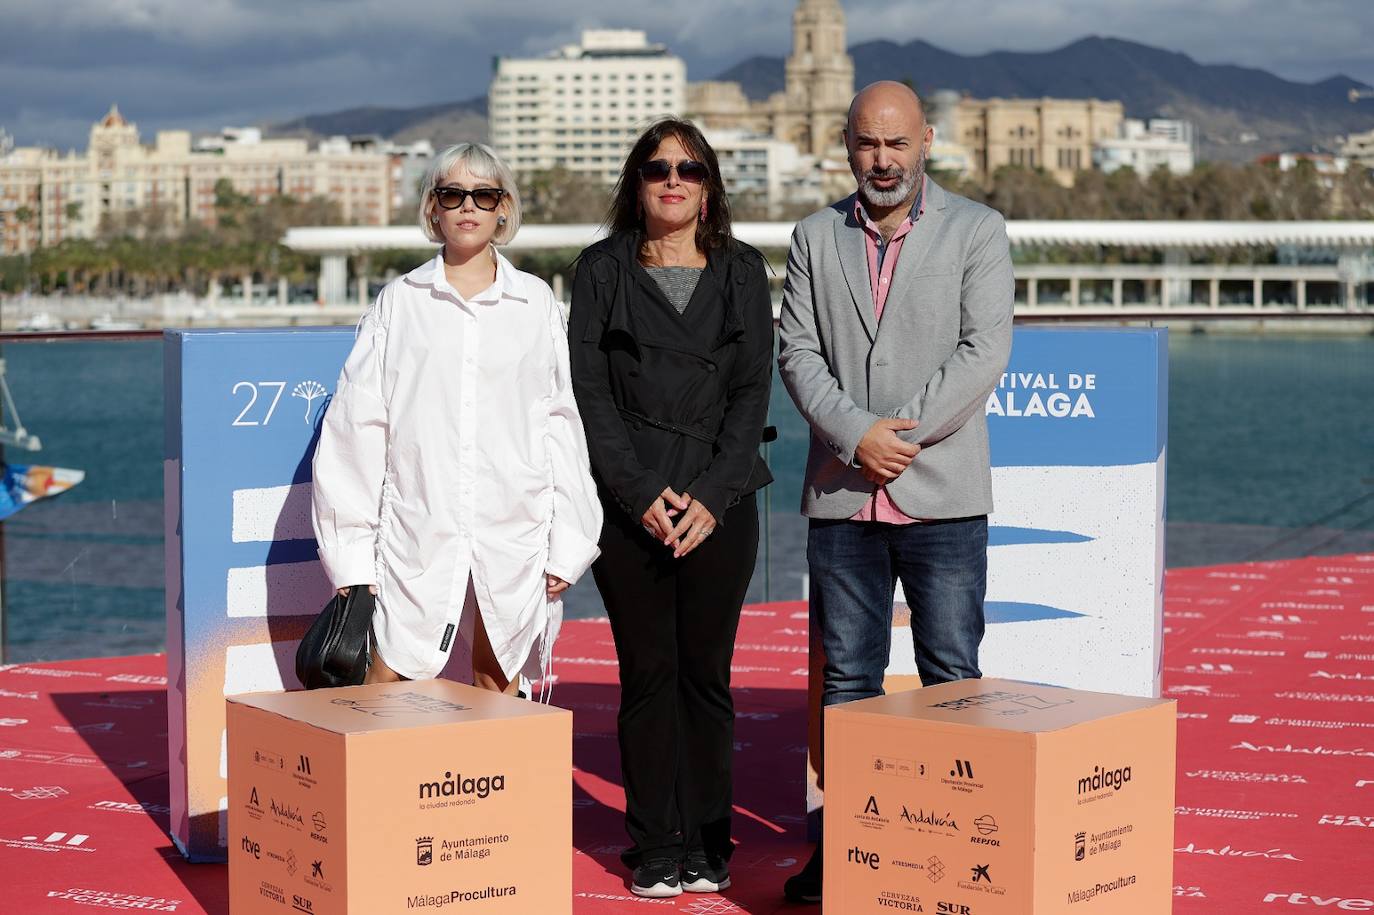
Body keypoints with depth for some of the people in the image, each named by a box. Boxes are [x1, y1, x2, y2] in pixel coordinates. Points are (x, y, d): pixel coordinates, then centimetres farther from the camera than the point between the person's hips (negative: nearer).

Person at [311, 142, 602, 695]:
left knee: (497, 688, 5)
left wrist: (568, 543, 3)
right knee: (384, 691, -5)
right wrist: (351, 555, -1)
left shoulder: (536, 303, 9)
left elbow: (561, 424, 9)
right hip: (417, 532, -1)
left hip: (514, 534, 1)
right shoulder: (399, 303, 7)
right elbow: (356, 427, 5)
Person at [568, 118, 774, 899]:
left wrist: (712, 496, -8)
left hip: (721, 505, 1)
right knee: (648, 674, 2)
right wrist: (640, 493, -10)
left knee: (707, 673, 4)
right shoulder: (603, 269, 6)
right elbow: (590, 390, 0)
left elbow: (753, 389, 4)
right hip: (629, 504, -1)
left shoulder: (741, 271, 9)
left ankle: (708, 844, 14)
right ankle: (657, 847, 10)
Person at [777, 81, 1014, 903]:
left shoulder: (977, 231, 3)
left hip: (942, 495, -2)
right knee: (847, 679, 7)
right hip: (840, 496, 3)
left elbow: (985, 351, -6)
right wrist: (857, 434, -12)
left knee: (953, 679, 1)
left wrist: (903, 434, -12)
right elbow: (798, 352, 3)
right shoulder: (816, 239, 11)